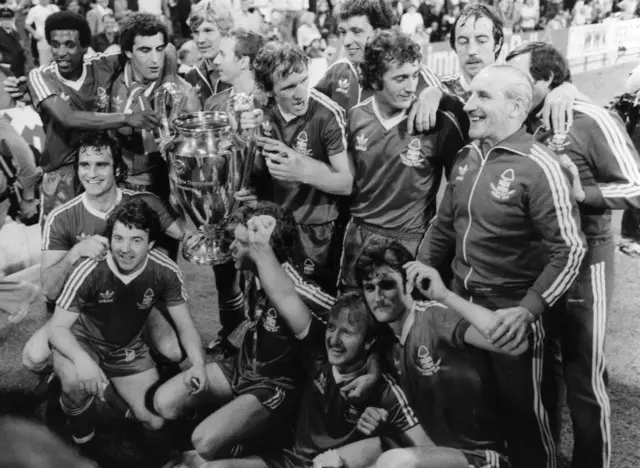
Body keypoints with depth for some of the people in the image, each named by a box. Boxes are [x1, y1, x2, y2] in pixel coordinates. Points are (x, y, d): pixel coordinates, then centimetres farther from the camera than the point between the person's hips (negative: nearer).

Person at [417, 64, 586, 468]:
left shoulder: (537, 167, -17)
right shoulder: (467, 157, 4)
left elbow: (570, 250, -20)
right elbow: (444, 223, 14)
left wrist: (528, 310, -25)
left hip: (510, 311, -6)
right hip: (461, 299, 6)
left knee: (521, 407, 10)